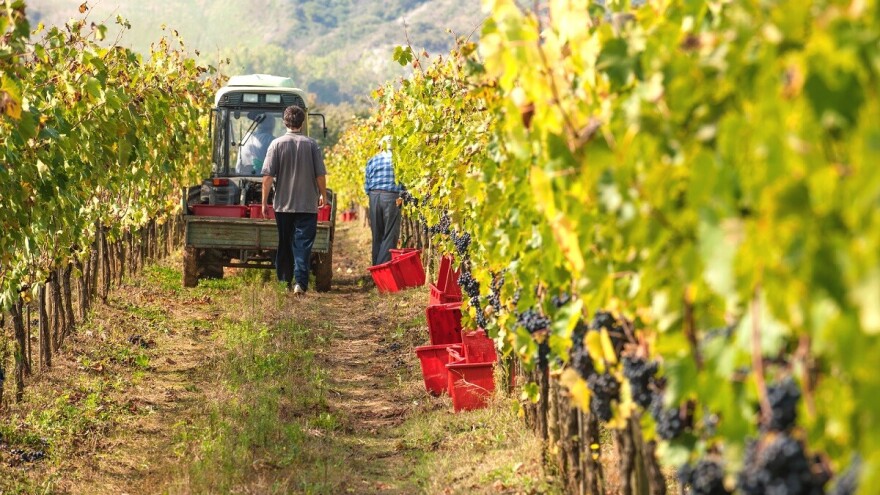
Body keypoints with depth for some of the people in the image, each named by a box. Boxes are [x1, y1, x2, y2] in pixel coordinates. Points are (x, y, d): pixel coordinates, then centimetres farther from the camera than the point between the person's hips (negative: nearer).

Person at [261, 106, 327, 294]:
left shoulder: (277, 144, -4)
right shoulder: (311, 144, -4)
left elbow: (268, 176, -6)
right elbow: (320, 175, -1)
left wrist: (265, 201, 1)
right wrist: (323, 195, 15)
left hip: (282, 205, 1)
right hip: (307, 205, -1)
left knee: (284, 244, 13)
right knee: (303, 243, -1)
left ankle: (284, 281, 20)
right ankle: (300, 282, -13)